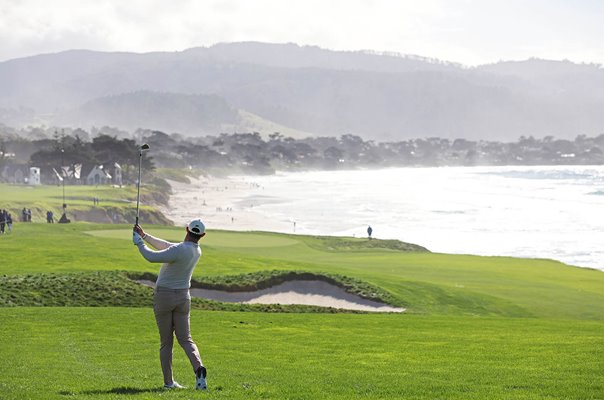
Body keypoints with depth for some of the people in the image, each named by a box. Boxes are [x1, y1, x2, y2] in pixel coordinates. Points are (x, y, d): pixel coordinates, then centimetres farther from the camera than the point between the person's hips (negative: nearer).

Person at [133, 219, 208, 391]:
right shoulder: (197, 251, 0)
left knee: (166, 341, 6)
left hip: (163, 296, -4)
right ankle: (198, 367, -22)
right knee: (185, 339, 4)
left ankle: (168, 381, 5)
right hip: (183, 296, 5)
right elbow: (167, 247, 10)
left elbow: (151, 257, -27)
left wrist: (139, 242, -10)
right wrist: (145, 236, 11)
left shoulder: (179, 251, -23)